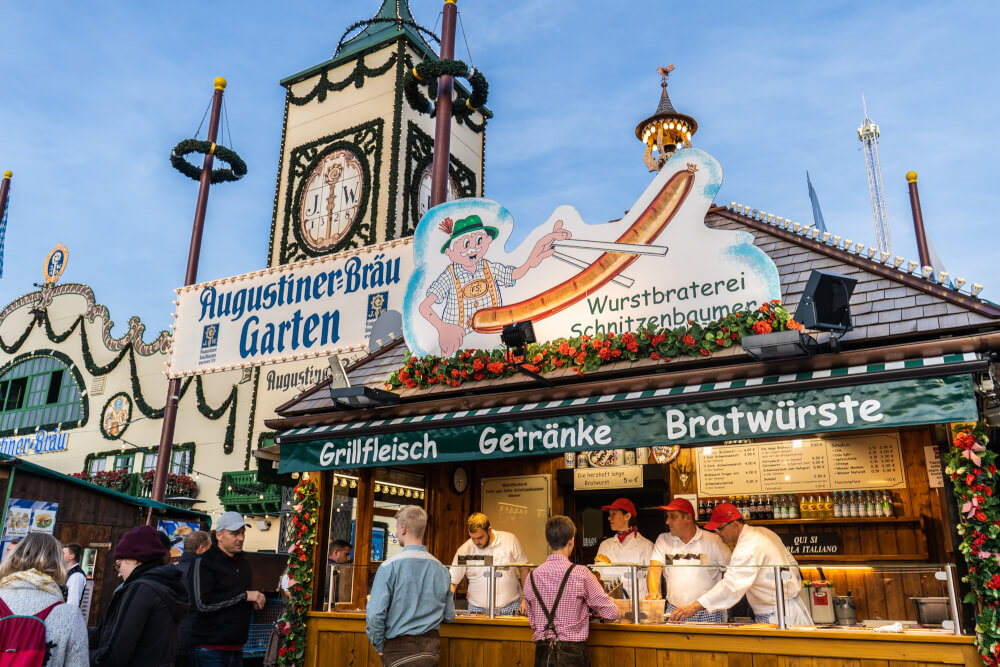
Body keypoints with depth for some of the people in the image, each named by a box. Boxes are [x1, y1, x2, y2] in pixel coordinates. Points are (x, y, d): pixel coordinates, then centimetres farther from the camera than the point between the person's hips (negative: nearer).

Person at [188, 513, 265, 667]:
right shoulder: (204, 562, -9)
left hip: (236, 648, 7)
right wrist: (244, 595, -17)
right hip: (210, 648, -7)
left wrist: (256, 600, 6)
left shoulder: (243, 562, 17)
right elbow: (202, 603, -21)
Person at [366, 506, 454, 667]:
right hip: (432, 649, 5)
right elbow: (449, 616, 9)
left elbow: (375, 614, -16)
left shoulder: (389, 567, -13)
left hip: (400, 650, -4)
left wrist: (380, 647, -1)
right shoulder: (442, 569, 1)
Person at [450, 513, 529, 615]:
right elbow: (452, 582, 2)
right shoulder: (464, 550, -1)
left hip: (510, 608, -1)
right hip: (477, 610, 1)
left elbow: (524, 569, 9)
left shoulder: (510, 540, -1)